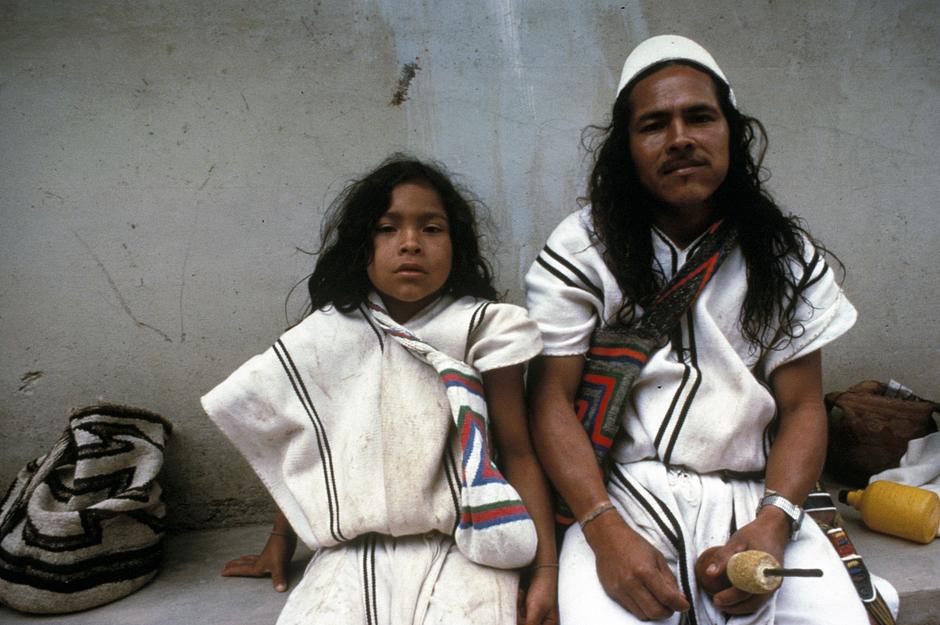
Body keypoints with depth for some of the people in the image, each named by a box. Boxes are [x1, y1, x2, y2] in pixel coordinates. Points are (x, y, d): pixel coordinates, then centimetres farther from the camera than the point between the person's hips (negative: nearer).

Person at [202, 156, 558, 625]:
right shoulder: (331, 335, 2)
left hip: (460, 546, -1)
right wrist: (279, 543, 21)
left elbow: (518, 454, -2)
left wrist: (546, 567, -8)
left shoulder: (482, 331, -4)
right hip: (355, 549, 2)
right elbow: (303, 450, 13)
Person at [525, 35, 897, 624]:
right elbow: (553, 399, -5)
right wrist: (605, 531, -18)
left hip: (753, 496, 3)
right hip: (620, 493, -2)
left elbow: (802, 406, 6)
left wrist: (772, 524, -12)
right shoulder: (581, 249, -1)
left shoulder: (789, 256, 7)